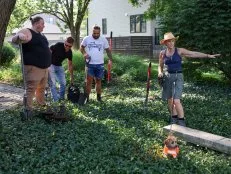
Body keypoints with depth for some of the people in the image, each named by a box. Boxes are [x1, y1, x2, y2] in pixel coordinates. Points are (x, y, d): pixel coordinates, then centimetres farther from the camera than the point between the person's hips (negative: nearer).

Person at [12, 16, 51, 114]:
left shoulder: (41, 35, 18)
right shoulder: (27, 32, -7)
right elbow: (13, 40, -17)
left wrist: (48, 65, 32)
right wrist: (19, 35, -39)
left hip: (44, 67, 9)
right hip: (33, 68, -8)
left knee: (41, 88, 18)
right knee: (30, 89, -7)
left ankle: (42, 106, 31)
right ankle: (28, 110, -3)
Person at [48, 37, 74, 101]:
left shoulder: (69, 52, -4)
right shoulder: (58, 45, -22)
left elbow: (70, 65, 6)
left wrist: (71, 77, 8)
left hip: (59, 66, 6)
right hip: (51, 65, -6)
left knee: (63, 83, 2)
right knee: (53, 84, -11)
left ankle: (61, 99, 17)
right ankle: (56, 101, -5)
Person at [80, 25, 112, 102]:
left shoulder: (103, 40, 1)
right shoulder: (86, 39, -1)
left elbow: (108, 50, 7)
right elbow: (81, 47, 10)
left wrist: (110, 59, -6)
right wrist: (84, 53, -10)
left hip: (100, 64, 1)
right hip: (90, 64, -1)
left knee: (98, 81, 12)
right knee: (89, 81, -5)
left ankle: (99, 97, 23)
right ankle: (86, 97, 2)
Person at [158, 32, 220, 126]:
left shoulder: (179, 51, -4)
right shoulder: (162, 53, 4)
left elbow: (194, 54, -9)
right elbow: (160, 66, 15)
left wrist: (208, 55, -17)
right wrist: (160, 72, -7)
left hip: (178, 77, -3)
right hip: (167, 77, 4)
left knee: (176, 101, -14)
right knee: (170, 100, 9)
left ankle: (181, 121, 3)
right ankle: (174, 118, 29)